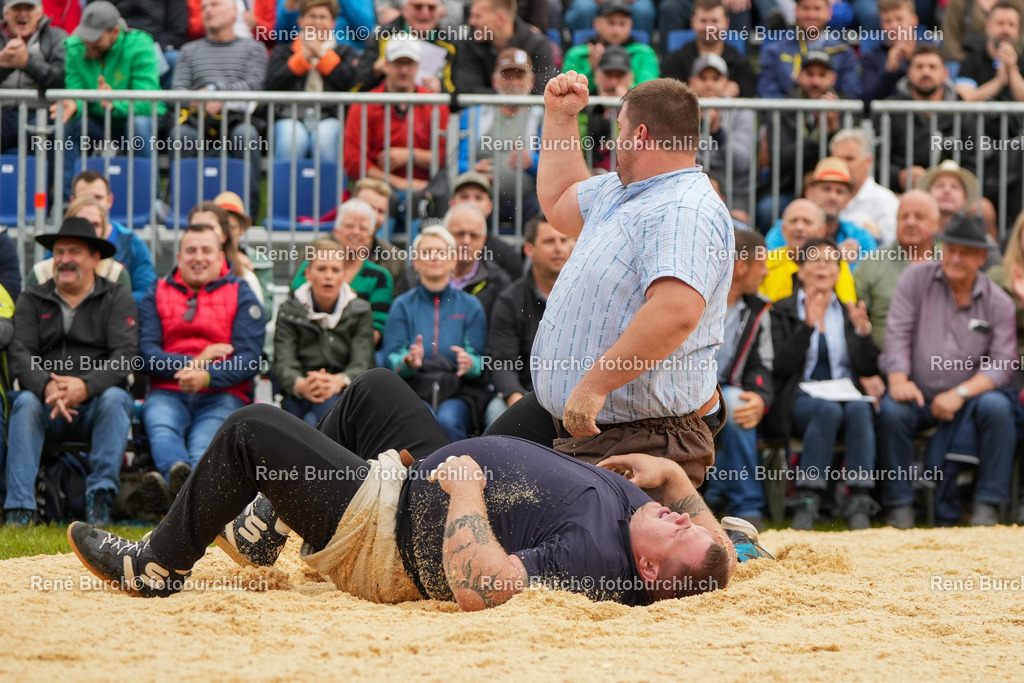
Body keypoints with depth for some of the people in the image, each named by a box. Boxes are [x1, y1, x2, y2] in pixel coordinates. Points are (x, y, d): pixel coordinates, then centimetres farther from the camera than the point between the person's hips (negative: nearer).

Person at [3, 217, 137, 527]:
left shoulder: (118, 298, 6)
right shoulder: (32, 299, 12)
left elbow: (126, 353, -8)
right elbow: (19, 353, -2)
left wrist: (86, 386, -26)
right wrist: (47, 387, -24)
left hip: (96, 401, -1)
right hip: (47, 407, 1)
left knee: (114, 398, -32)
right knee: (25, 402, -30)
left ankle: (100, 498, -34)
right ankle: (19, 508, -38)